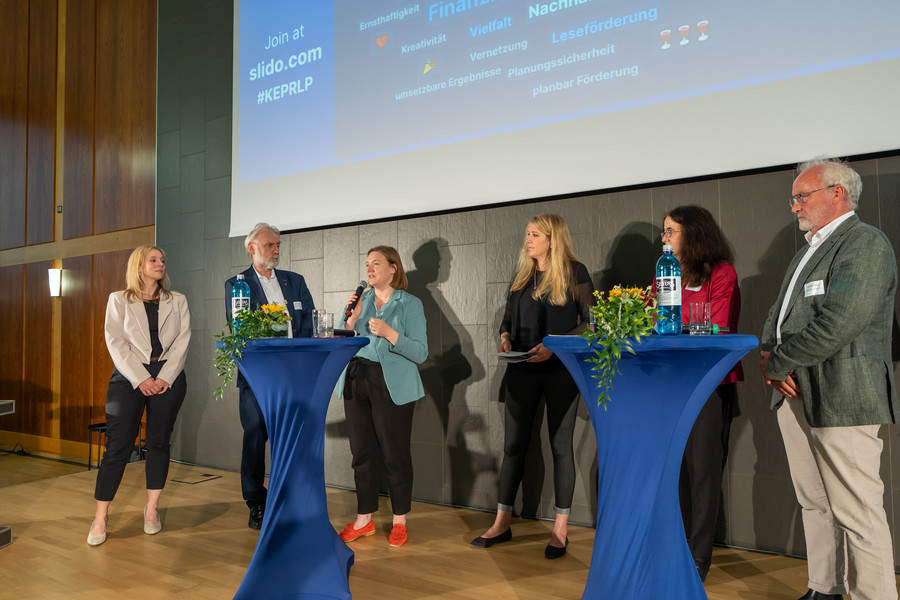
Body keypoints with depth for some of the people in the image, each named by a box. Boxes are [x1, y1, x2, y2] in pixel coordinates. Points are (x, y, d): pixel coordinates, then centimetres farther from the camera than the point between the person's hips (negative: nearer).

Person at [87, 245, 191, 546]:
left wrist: (166, 376, -10)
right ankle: (101, 515, 1)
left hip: (168, 377, 2)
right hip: (130, 376, -2)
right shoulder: (118, 300, 7)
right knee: (118, 445, -6)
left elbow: (182, 340, 3)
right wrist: (140, 378, -12)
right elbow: (115, 341, -2)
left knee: (159, 442, 5)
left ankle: (152, 509, 15)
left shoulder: (177, 301, 12)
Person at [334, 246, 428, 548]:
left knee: (395, 455, 2)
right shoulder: (361, 300, 12)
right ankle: (364, 519, 21)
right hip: (357, 382, 5)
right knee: (362, 453, 9)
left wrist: (389, 333, -20)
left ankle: (399, 521, 16)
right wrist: (351, 317, -6)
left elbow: (420, 353, -10)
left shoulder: (410, 304, -2)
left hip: (391, 387, -4)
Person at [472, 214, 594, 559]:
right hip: (522, 369, 5)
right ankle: (502, 524, 16)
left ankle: (560, 529, 12)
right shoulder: (522, 275, 12)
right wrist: (505, 336, -3)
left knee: (560, 446, 3)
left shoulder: (575, 273, -3)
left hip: (561, 369, -4)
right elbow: (508, 316, 19)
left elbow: (590, 322, -6)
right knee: (513, 444, 6)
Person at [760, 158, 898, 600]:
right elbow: (780, 312, 19)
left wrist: (777, 364, -12)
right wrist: (768, 354, -2)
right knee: (815, 504, 15)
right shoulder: (810, 250, 21)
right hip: (796, 397, 9)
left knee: (858, 514, -4)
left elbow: (837, 323, -21)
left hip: (841, 398, -9)